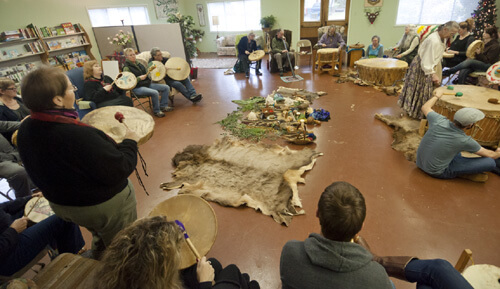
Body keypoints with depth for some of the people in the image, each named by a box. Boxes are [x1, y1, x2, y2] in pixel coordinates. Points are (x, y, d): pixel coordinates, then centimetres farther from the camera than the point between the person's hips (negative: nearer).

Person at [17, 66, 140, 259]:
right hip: (106, 206, -9)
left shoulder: (25, 130, -9)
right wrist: (130, 142, -14)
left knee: (100, 239, 36)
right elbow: (119, 170, -31)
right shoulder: (79, 135, -38)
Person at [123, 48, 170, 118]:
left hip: (147, 84, 8)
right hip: (137, 88, -8)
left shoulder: (138, 63, 14)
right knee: (155, 93, -34)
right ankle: (156, 111, -15)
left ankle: (163, 106, 6)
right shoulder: (126, 68, -8)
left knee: (166, 87, -1)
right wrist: (139, 78, -22)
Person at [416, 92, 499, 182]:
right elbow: (489, 155, 0)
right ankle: (463, 173, 14)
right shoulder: (465, 141, -20)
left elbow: (425, 107, 6)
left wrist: (436, 97, 21)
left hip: (420, 162, 6)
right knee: (490, 163, -6)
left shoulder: (439, 121, -16)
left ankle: (459, 162, 23)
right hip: (438, 172, -5)